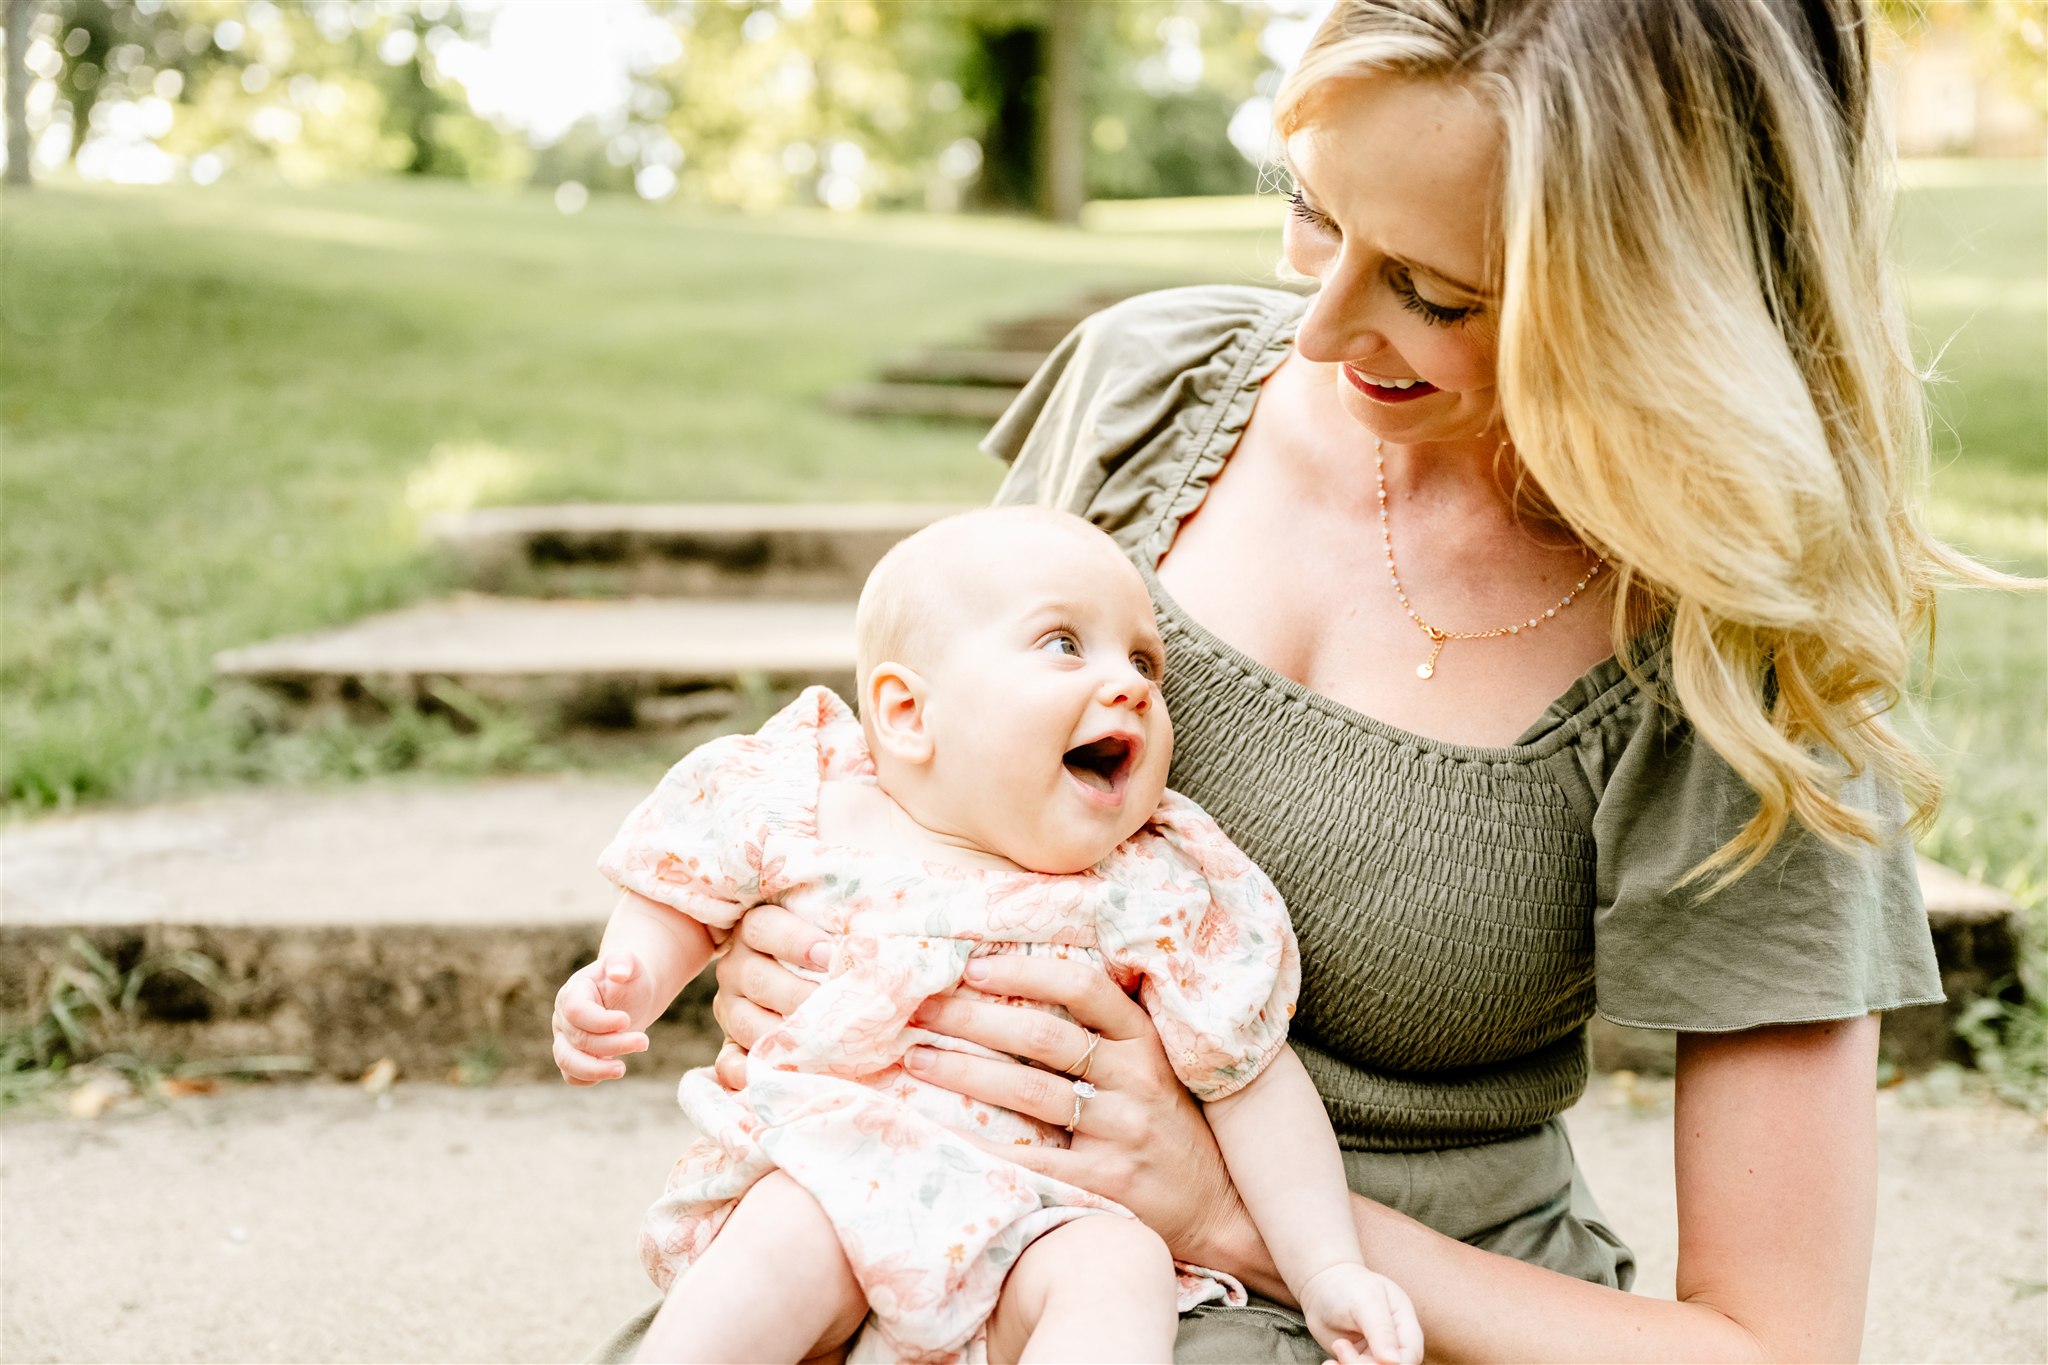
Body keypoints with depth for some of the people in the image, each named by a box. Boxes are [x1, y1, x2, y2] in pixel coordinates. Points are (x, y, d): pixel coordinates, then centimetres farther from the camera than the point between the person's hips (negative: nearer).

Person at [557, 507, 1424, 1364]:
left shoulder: (1156, 896, -1)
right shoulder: (800, 809, 0)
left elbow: (1252, 1085, 3)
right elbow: (684, 904, 17)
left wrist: (1328, 1272, -2)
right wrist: (624, 987, -4)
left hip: (1015, 1238, 1)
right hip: (810, 1173, 0)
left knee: (1123, 1269, -28)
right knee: (789, 1233, -31)